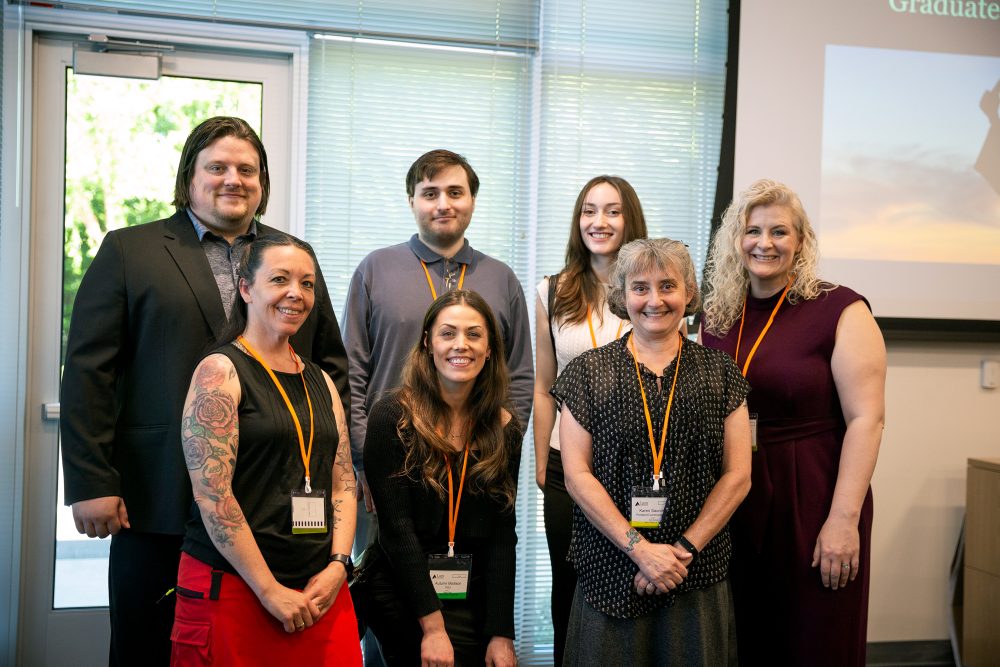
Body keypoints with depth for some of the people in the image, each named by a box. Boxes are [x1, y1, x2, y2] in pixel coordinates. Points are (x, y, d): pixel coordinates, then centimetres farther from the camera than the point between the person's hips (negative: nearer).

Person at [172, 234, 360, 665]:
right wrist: (270, 590, -13)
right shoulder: (220, 372, -6)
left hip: (320, 592, 6)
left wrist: (336, 567, -2)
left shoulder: (320, 382, 14)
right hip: (233, 591, -5)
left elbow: (344, 485, 13)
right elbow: (212, 495, -13)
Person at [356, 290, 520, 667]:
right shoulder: (392, 417, -7)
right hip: (403, 591, -3)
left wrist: (501, 634, -6)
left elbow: (502, 535, 1)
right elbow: (396, 527, -11)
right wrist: (433, 625, -16)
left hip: (473, 594, 3)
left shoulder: (504, 427, 4)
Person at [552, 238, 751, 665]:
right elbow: (577, 474, -4)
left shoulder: (719, 373, 5)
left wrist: (684, 548, -9)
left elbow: (737, 476, 2)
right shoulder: (589, 372, 2)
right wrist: (639, 548, -12)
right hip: (611, 571, -1)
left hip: (696, 574, 1)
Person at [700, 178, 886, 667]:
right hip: (733, 502, 4)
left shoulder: (840, 311, -7)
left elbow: (865, 419, -12)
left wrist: (844, 518, -18)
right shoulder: (717, 315, 7)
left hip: (811, 499, -4)